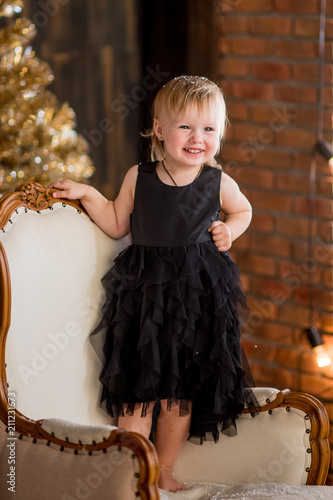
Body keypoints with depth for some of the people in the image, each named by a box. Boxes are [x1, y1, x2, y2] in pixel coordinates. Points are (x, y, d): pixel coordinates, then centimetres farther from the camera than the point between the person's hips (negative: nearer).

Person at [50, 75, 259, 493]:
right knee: (137, 387, 1)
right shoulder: (138, 178, -4)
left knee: (183, 390, 11)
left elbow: (243, 210, 19)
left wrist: (229, 230, 1)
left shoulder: (219, 183, -3)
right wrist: (88, 195, 0)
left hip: (197, 295, 1)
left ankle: (163, 470, 29)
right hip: (143, 292, -1)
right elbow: (117, 225, 10)